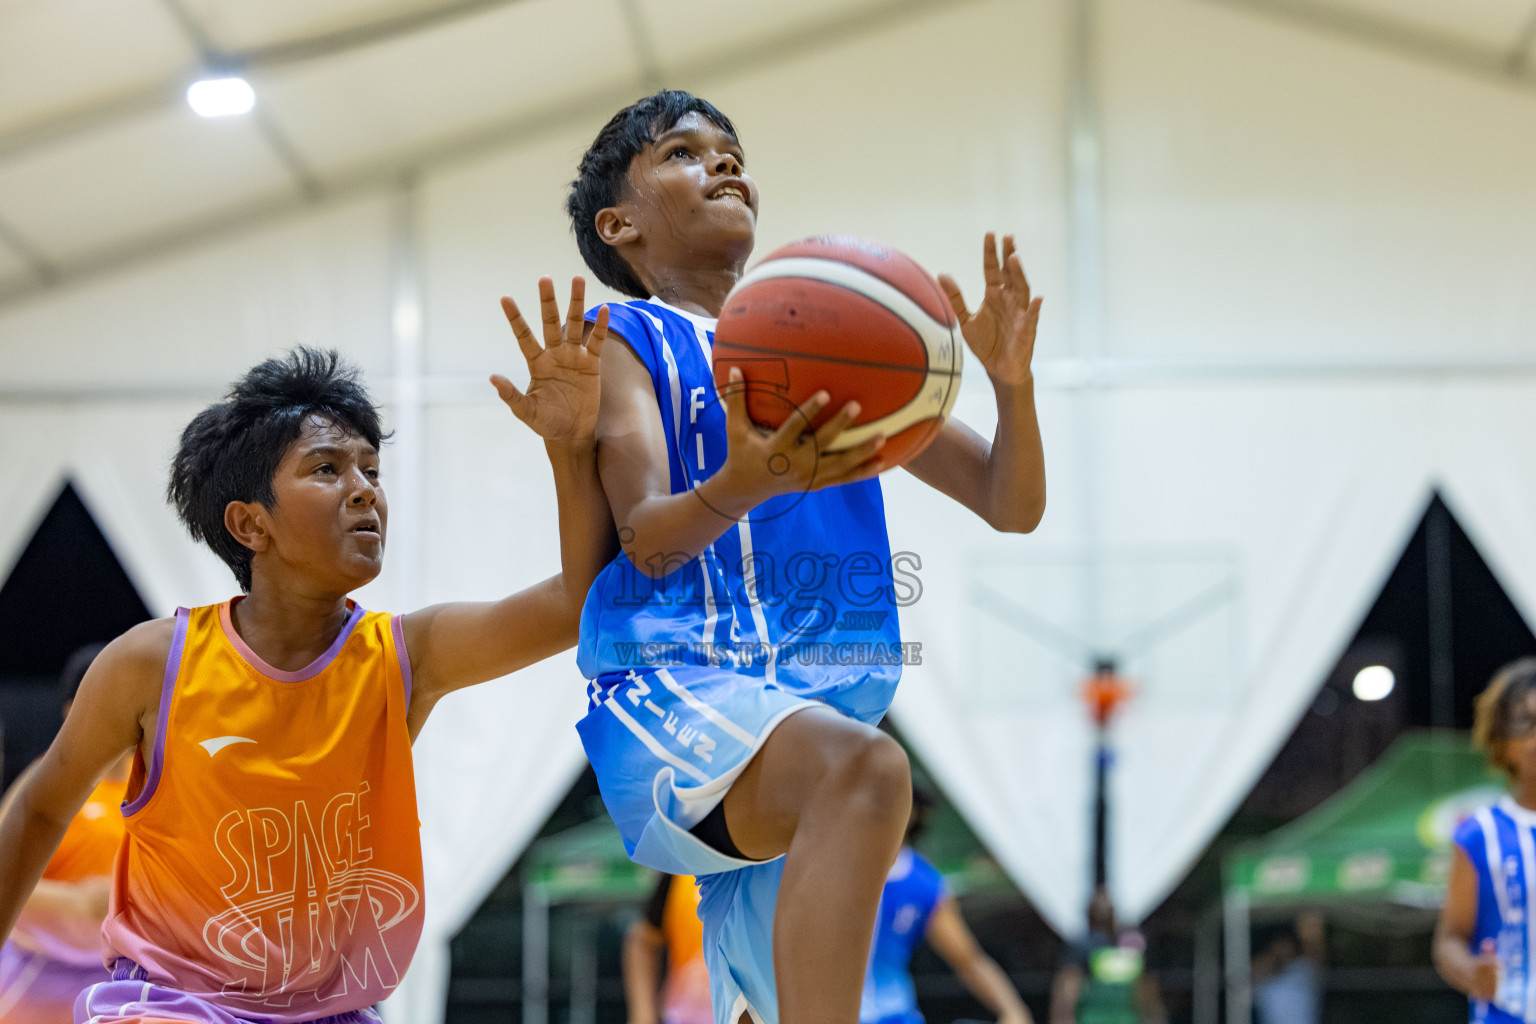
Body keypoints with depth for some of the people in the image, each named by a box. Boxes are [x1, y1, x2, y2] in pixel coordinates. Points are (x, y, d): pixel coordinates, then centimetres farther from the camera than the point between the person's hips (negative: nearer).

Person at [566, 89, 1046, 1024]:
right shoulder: (628, 338, 7)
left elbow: (1013, 506, 17)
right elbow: (648, 538, -9)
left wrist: (1012, 385, -3)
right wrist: (740, 488, -31)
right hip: (672, 696, -6)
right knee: (866, 767, -36)